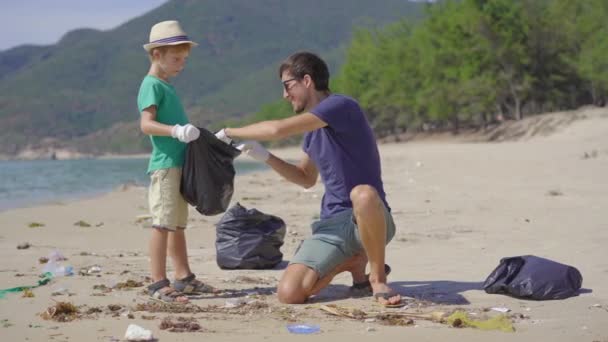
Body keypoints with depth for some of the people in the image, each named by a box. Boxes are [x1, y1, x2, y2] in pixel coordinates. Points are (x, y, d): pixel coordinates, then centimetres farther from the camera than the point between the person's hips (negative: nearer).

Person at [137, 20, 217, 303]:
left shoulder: (165, 86, 19)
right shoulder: (152, 85, -9)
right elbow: (146, 124, -21)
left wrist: (193, 134, 28)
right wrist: (175, 131, -34)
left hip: (179, 163, 10)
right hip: (164, 164, -10)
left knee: (178, 224, 14)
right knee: (162, 224, -10)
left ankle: (184, 277, 21)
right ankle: (158, 283, -11)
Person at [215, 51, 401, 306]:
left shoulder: (341, 106, -12)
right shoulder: (312, 131, 16)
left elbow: (278, 129, -20)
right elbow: (307, 179, 28)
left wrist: (229, 132, -5)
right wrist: (264, 156, 14)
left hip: (369, 219, -7)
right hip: (332, 224, 7)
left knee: (363, 194, -44)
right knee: (289, 293, -17)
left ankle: (378, 278, -18)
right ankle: (353, 261, 13)